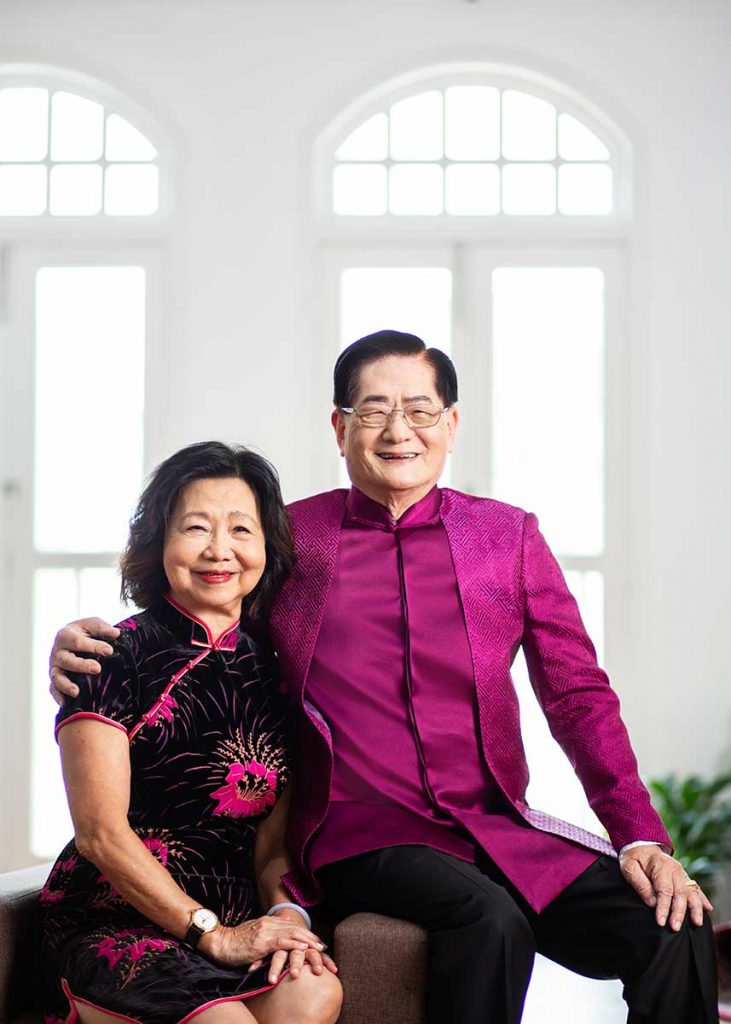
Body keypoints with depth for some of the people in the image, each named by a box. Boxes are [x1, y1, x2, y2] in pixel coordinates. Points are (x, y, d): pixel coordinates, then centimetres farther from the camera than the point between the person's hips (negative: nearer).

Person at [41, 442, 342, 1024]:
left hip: (235, 924, 4)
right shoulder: (115, 658, -3)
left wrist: (286, 912, -8)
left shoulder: (273, 668, 11)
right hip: (114, 923, -4)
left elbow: (274, 837, 13)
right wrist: (214, 934, -14)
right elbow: (101, 833, -10)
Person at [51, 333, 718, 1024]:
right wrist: (83, 642, -7)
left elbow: (579, 695, 8)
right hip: (362, 841, -2)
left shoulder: (509, 536, 9)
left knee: (677, 931, -19)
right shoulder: (290, 537, 5)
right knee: (490, 920, -33)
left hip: (500, 829, 3)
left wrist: (641, 837, -4)